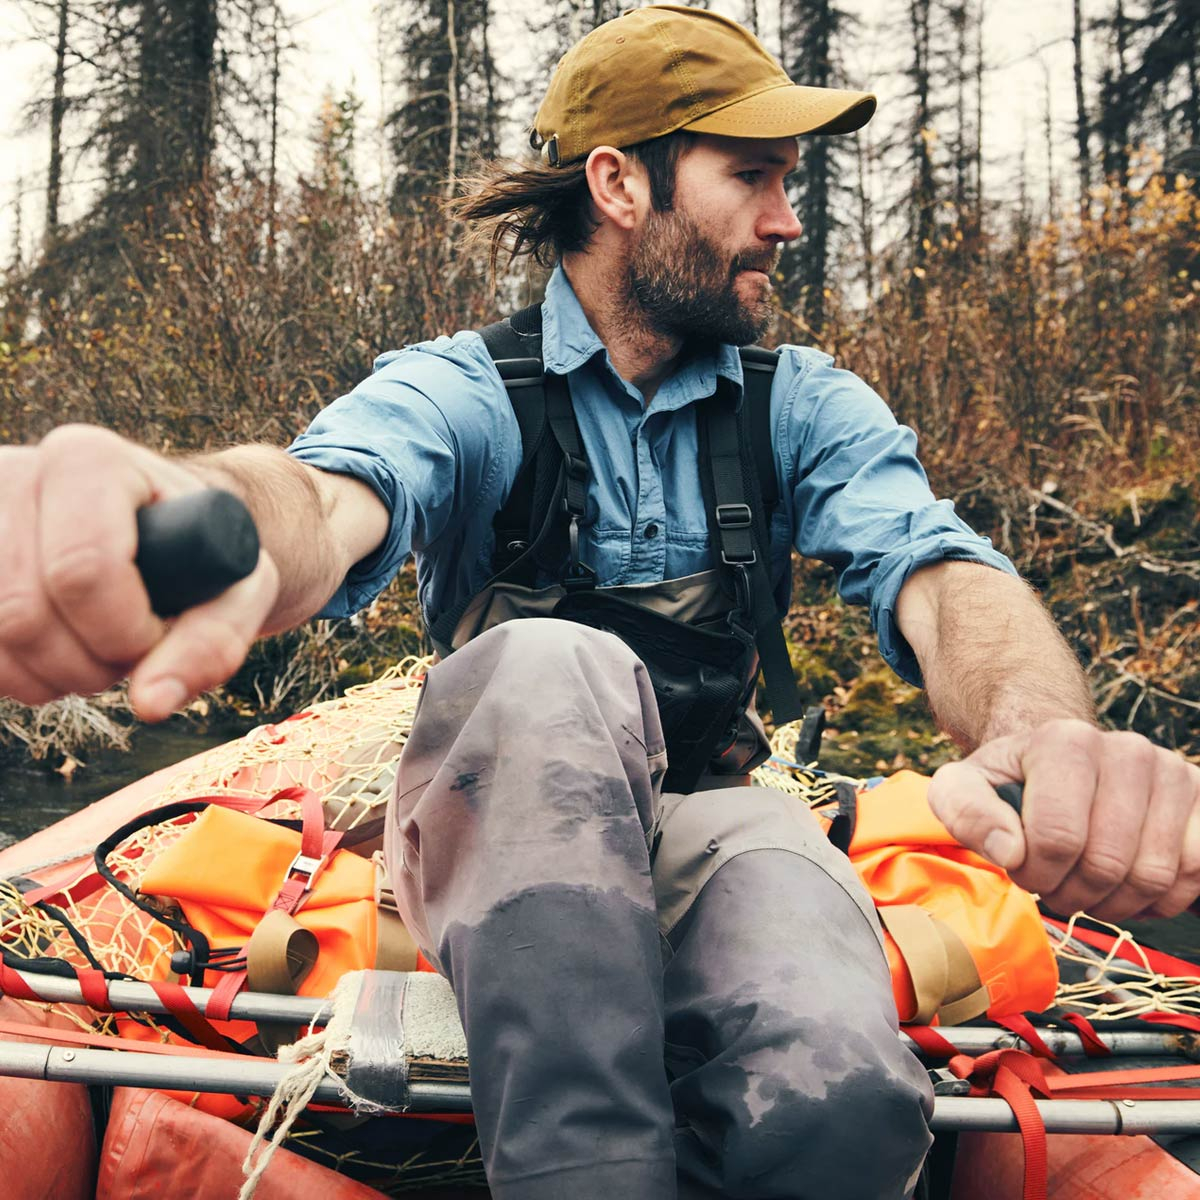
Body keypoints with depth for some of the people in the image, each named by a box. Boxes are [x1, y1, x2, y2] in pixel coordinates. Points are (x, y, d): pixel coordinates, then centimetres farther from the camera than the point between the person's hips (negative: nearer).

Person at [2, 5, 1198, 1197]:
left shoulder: (806, 406, 4)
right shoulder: (464, 387, -4)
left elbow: (938, 571, -15)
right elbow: (332, 499, -28)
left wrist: (1044, 731, -41)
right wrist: (210, 520, -56)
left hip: (707, 822, 1)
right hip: (499, 820, -1)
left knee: (837, 1085, -33)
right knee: (553, 667, -35)